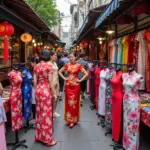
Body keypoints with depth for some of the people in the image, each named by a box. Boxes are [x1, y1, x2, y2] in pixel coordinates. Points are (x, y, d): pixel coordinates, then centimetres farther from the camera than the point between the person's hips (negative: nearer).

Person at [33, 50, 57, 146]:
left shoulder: (36, 66, 6)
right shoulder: (48, 66, -11)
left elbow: (35, 81, 6)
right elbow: (50, 81, -13)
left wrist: (37, 90, 18)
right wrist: (54, 93, -6)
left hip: (38, 90, 6)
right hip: (46, 90, -6)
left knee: (39, 113, 16)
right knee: (47, 114, 2)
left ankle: (38, 136, 27)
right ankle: (47, 139, 12)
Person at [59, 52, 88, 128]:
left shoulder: (79, 66, -3)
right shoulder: (67, 65, 4)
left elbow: (86, 74, -3)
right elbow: (60, 72, 13)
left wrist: (80, 80, -7)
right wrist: (64, 78, 2)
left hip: (75, 85, -2)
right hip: (68, 85, 2)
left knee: (75, 102, 5)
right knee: (69, 102, 5)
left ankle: (74, 119, 17)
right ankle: (69, 120, 16)